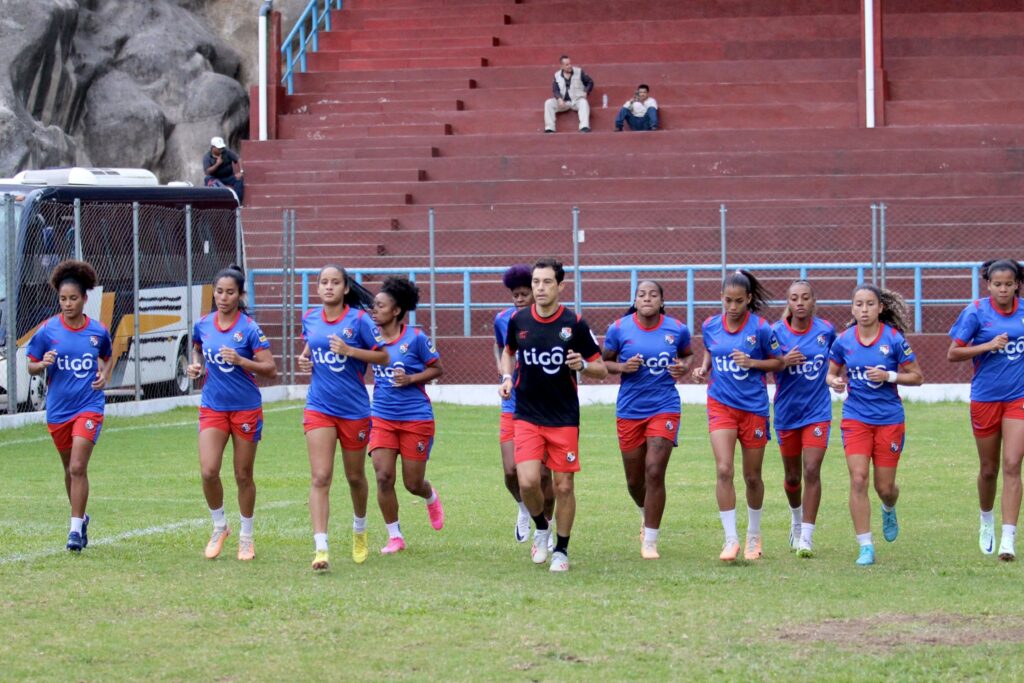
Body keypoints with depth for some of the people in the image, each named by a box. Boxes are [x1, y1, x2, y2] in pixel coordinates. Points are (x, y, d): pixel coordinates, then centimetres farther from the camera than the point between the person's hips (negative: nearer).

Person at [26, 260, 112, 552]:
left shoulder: (98, 331, -2)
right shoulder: (47, 330, -5)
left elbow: (107, 358, 18)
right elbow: (30, 366, 2)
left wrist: (104, 375, -3)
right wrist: (43, 364, -20)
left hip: (89, 406, -2)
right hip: (58, 408, 2)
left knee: (78, 467, -14)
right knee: (70, 469, 15)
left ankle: (76, 529, -10)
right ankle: (81, 517, 36)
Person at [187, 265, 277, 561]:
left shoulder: (249, 329, -11)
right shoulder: (203, 325, 1)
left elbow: (270, 369, -13)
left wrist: (241, 360, -26)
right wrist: (196, 365, 2)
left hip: (246, 409, -3)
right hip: (212, 408, 3)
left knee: (243, 476, 6)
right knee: (208, 472, -11)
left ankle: (246, 536, 23)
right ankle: (219, 527, 13)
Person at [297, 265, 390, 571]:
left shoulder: (359, 319, -9)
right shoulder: (309, 318, 4)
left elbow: (383, 356, -8)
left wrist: (349, 350, -20)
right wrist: (305, 358, 3)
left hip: (354, 409, -2)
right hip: (319, 407, 2)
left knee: (355, 476, 15)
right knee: (320, 478, -12)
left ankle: (359, 532, 42)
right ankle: (320, 548, -18)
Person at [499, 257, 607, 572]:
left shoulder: (575, 324, -7)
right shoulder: (518, 321, 0)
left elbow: (601, 371, 0)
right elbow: (508, 352, 22)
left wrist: (582, 365, -22)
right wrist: (507, 377, 2)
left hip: (564, 419, -1)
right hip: (527, 416, 1)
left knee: (563, 485, 1)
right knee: (528, 482, -12)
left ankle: (561, 550, 18)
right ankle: (540, 528, 18)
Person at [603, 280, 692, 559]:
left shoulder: (677, 329, -1)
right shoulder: (619, 329, -4)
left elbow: (688, 354, 18)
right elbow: (603, 362, 6)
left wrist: (684, 367, -4)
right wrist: (621, 367, -15)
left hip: (664, 408, -1)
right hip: (630, 410, 1)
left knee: (654, 473, -13)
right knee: (634, 480, 11)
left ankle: (650, 541, -4)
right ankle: (646, 514, 46)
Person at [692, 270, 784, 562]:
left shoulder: (760, 328, -9)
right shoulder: (710, 326, 0)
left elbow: (778, 362, 0)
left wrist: (752, 362, -16)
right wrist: (704, 368, 1)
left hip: (753, 407, -1)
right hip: (720, 404, 1)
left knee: (752, 476, 10)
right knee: (724, 470, -16)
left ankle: (754, 535, 31)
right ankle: (731, 538, -12)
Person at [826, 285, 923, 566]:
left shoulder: (894, 339, -7)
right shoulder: (844, 340, -1)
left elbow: (916, 377, -2)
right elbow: (831, 373, 13)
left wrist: (889, 376, -18)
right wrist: (835, 382, -11)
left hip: (889, 419, -1)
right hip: (856, 418, 1)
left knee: (885, 487, 6)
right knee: (858, 480, -12)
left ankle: (889, 510, 44)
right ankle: (865, 546, -5)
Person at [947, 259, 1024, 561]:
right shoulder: (976, 312, -7)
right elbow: (953, 353, -8)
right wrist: (989, 346, -17)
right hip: (985, 398, 0)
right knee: (989, 469, 12)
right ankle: (987, 521, 40)